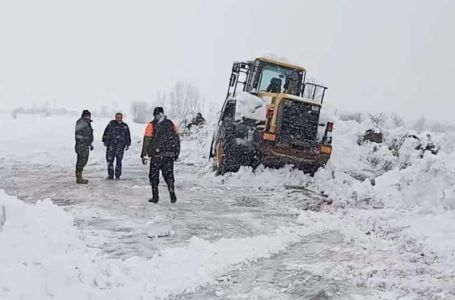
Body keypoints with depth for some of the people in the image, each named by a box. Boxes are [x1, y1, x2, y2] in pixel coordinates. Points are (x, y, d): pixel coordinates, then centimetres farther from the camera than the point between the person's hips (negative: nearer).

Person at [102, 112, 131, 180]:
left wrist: (128, 144, 10)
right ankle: (110, 175, 7)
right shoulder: (111, 124, 9)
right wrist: (105, 141, 9)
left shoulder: (125, 126, 10)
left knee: (118, 161, 1)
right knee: (109, 160, -2)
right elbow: (106, 133, 13)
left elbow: (128, 136, 15)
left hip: (120, 146, 0)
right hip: (111, 145, 0)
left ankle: (118, 176, 7)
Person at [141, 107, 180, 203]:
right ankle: (172, 195, -2)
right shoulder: (171, 124, 6)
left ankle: (155, 197, 9)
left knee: (154, 176, 10)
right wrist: (176, 153, 16)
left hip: (156, 155, -3)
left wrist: (144, 155, -2)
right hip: (169, 155, 3)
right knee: (169, 175, 11)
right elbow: (177, 139, 8)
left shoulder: (151, 125, -3)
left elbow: (146, 141, -6)